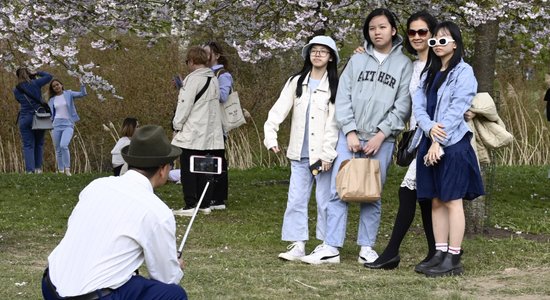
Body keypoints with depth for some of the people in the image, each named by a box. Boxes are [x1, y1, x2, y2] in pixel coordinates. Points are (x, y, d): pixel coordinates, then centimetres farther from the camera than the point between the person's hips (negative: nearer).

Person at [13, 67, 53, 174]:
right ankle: (38, 168, 8)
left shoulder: (16, 90, 5)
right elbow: (49, 76, 7)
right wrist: (37, 73, 15)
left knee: (28, 145, -1)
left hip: (24, 118, 0)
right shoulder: (35, 83, -2)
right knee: (39, 144, 12)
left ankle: (30, 169, -12)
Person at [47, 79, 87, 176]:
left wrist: (83, 85, -26)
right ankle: (60, 171, 14)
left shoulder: (69, 94, 4)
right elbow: (50, 114, 18)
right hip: (56, 125, 4)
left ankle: (67, 169, -16)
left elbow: (82, 94, -9)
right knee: (58, 150, 4)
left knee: (63, 145, -24)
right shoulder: (52, 100, 12)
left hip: (68, 125, -4)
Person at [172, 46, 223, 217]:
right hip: (209, 134, 8)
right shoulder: (213, 79, 10)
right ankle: (205, 204, 14)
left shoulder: (193, 79, -14)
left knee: (188, 170, -2)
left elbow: (185, 105, -15)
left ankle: (190, 205, -3)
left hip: (192, 134, -8)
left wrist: (177, 126, -6)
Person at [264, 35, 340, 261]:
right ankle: (297, 246, 2)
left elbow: (334, 122, -7)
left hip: (323, 154, -4)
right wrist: (271, 136, -11)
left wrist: (327, 153, -13)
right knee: (296, 200, 0)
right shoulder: (296, 82, 11)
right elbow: (279, 110, 3)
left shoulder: (335, 86, -2)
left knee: (325, 200, 1)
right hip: (300, 154, 4)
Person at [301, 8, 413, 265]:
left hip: (381, 141, -2)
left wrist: (380, 135, -9)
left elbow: (403, 105, -2)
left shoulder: (404, 64, 4)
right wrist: (350, 132, -6)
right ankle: (331, 248, -1)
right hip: (349, 136, 2)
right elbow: (343, 98, 5)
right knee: (338, 191, -3)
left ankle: (367, 248, 11)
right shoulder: (357, 60, 11)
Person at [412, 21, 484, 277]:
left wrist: (439, 143, -16)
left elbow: (456, 110, -12)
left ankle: (453, 259, -4)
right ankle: (440, 253, 12)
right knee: (436, 201, 8)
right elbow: (418, 104, 6)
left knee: (452, 201, -5)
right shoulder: (428, 73, 17)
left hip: (453, 144, -7)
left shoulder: (463, 73, -4)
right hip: (429, 142, 7)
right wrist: (430, 127, -14)